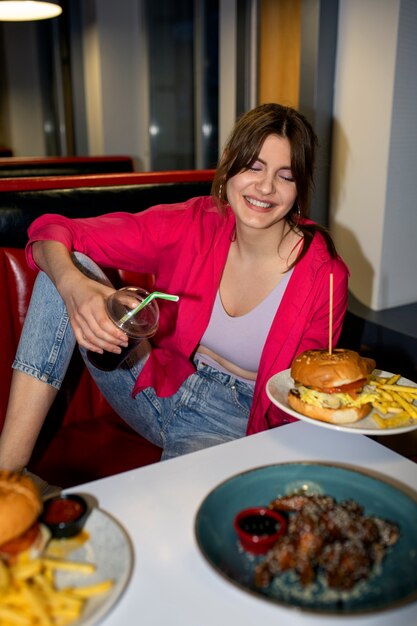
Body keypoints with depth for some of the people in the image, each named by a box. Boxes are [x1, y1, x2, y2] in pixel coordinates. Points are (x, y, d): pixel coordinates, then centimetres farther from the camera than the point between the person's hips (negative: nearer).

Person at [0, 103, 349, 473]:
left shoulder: (325, 276, -16)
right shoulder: (193, 224, -11)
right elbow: (54, 232, -12)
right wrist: (72, 285, -35)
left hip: (233, 420, -2)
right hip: (159, 386, 3)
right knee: (68, 265, -15)